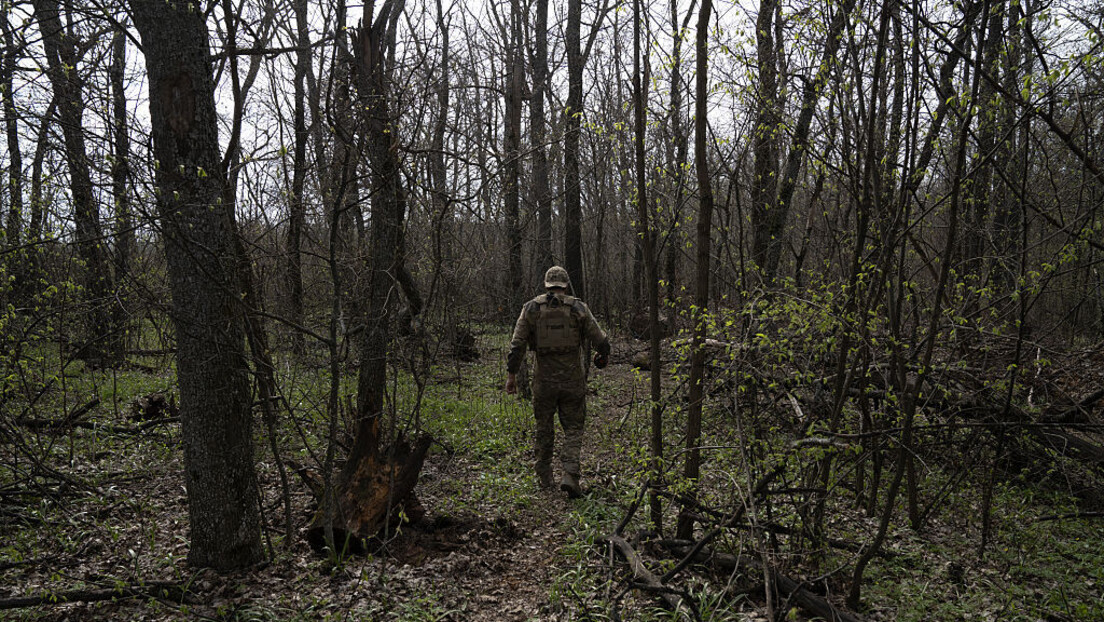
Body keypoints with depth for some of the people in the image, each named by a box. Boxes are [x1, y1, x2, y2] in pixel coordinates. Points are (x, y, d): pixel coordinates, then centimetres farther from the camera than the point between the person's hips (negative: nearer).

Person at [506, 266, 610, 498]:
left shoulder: (531, 308, 0)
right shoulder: (578, 308, -2)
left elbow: (517, 344, -3)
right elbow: (600, 340, 0)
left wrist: (511, 374, 3)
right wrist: (604, 354, 21)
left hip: (544, 379, 1)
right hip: (573, 378, -1)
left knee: (544, 428, 17)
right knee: (573, 429, 9)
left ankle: (544, 477, 26)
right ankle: (570, 476, -7)